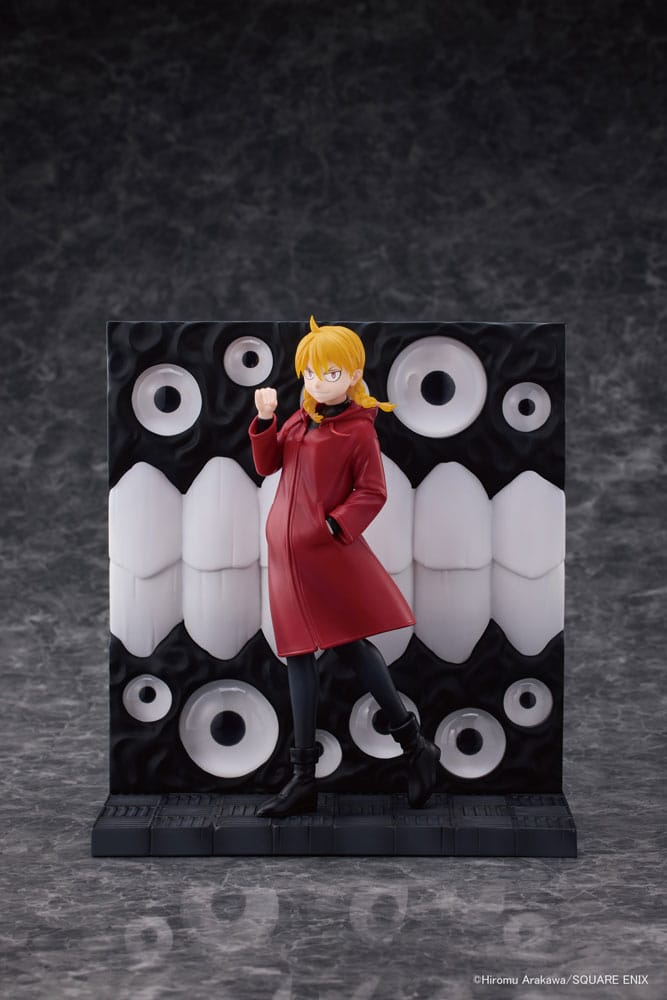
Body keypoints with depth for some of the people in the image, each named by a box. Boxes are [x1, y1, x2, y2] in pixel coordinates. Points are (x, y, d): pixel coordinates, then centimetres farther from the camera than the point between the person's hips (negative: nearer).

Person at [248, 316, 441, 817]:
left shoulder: (358, 432, -9)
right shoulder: (300, 420, 11)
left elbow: (372, 493, -11)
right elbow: (267, 465, 14)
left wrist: (334, 526, -20)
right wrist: (265, 420, 1)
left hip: (329, 553, -7)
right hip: (287, 554, 7)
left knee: (349, 642, -4)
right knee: (299, 654, 9)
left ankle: (416, 746, 14)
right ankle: (304, 778, 16)